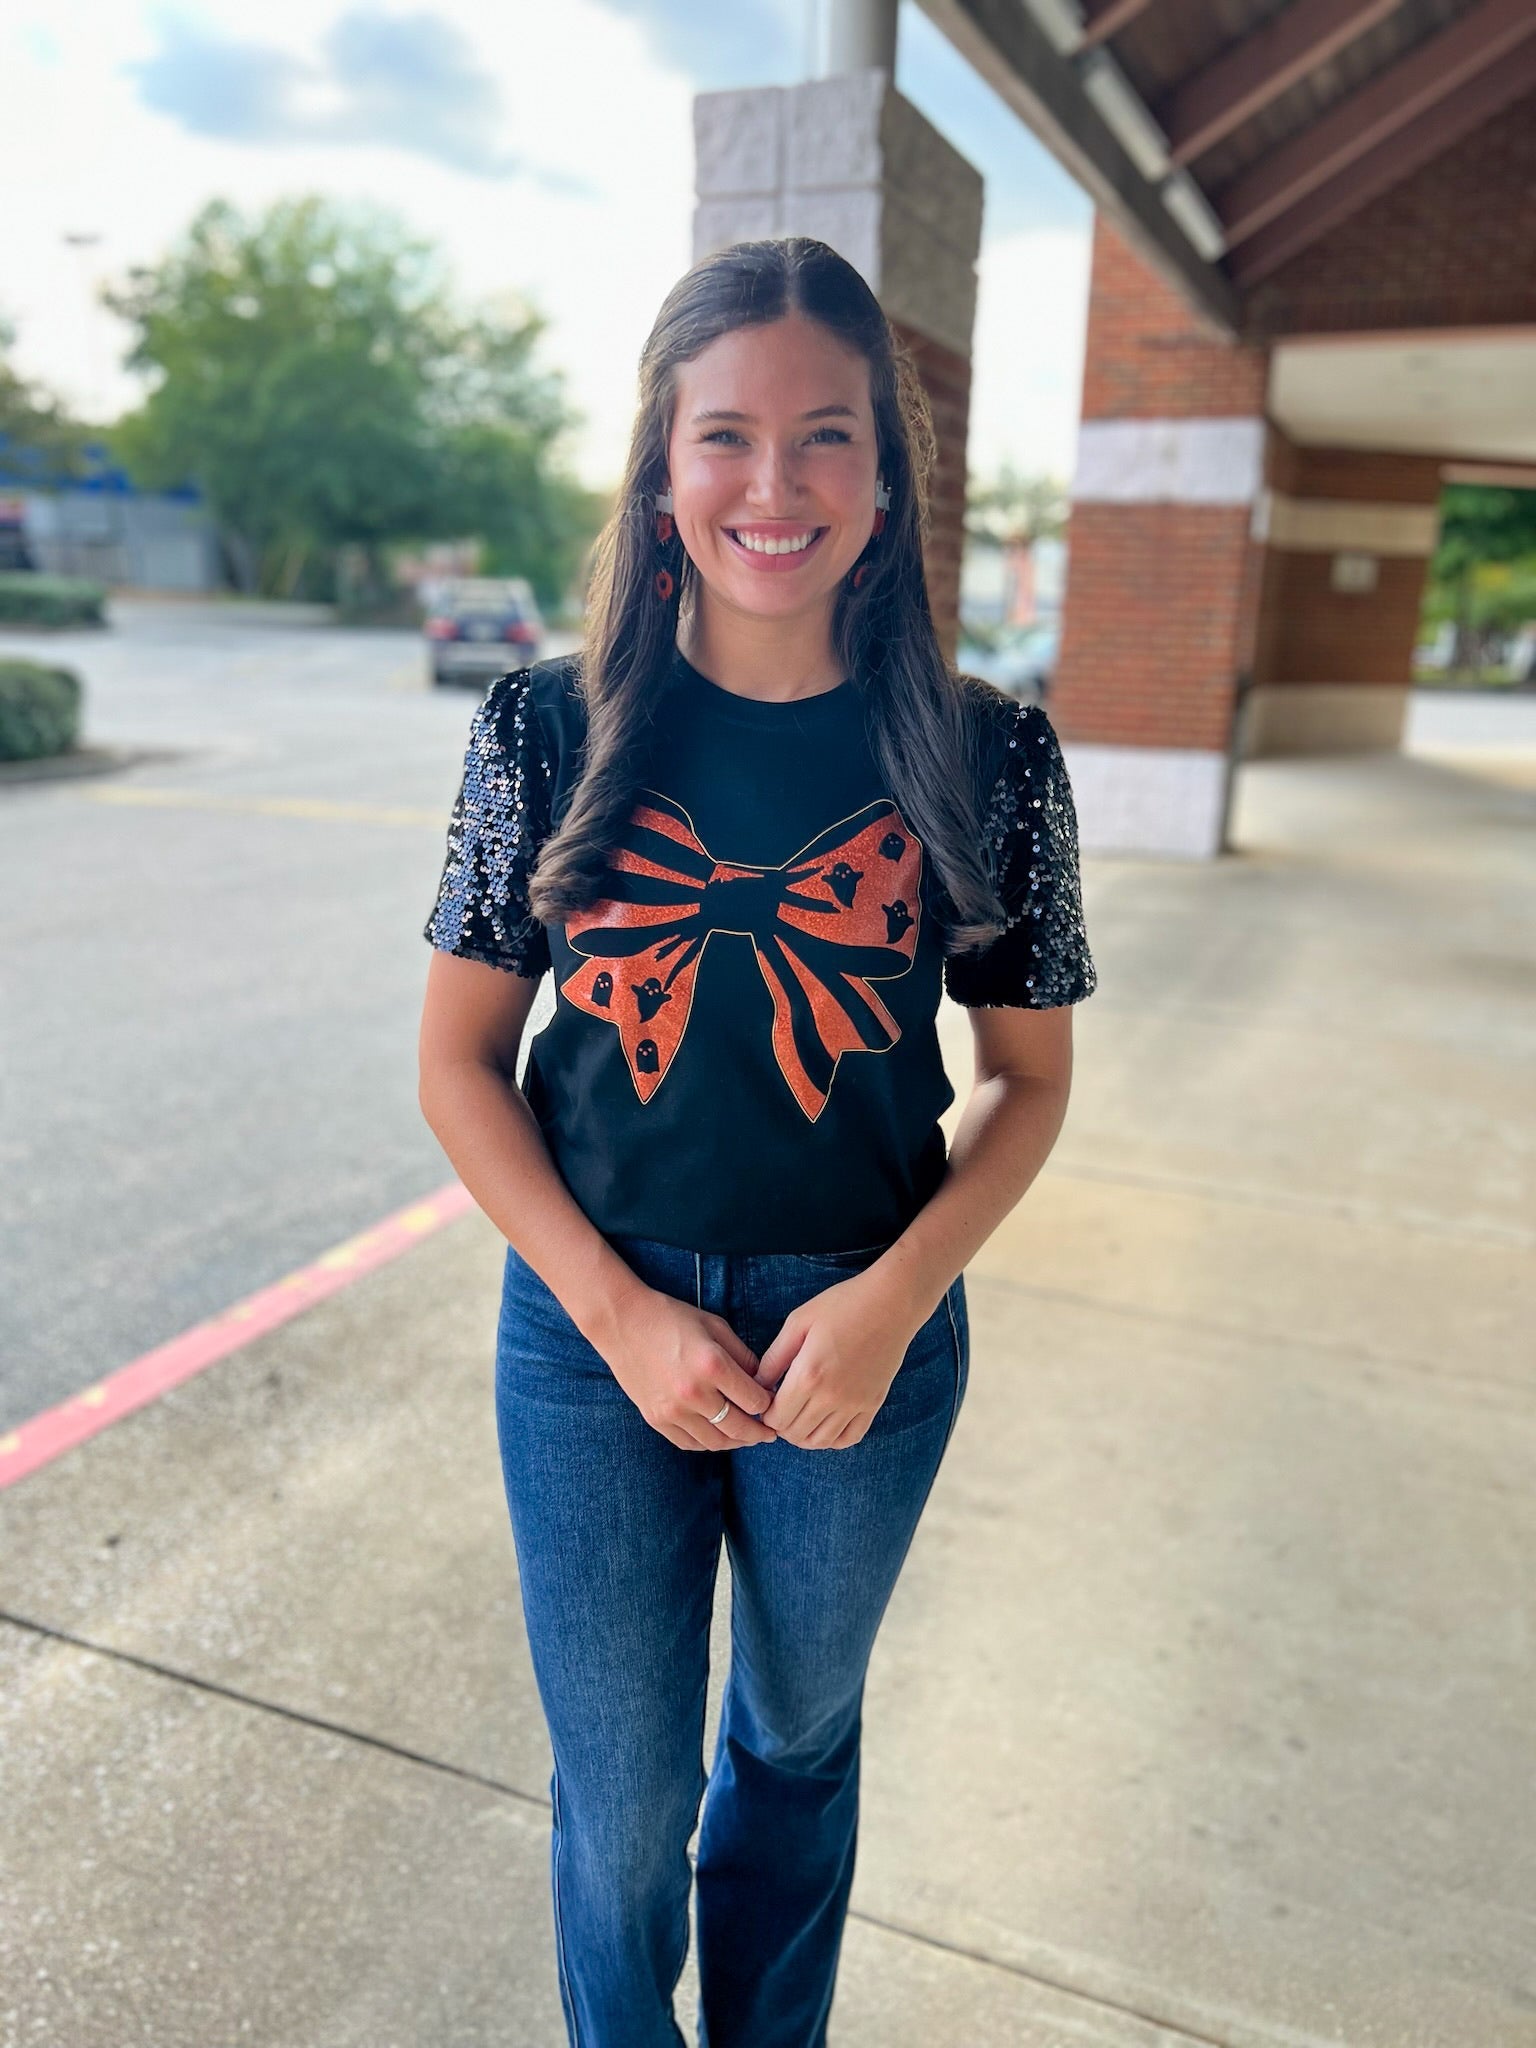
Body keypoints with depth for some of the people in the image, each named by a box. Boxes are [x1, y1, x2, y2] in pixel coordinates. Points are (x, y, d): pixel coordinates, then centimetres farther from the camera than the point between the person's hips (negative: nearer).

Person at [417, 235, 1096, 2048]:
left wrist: (892, 1300, -14)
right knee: (623, 1798, 14)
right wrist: (619, 1310, -12)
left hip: (868, 1337, 1)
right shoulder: (551, 730, -8)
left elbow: (1029, 1080, 0)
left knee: (799, 1735, 25)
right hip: (594, 1328, 0)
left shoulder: (985, 756, -8)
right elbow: (459, 1063, -4)